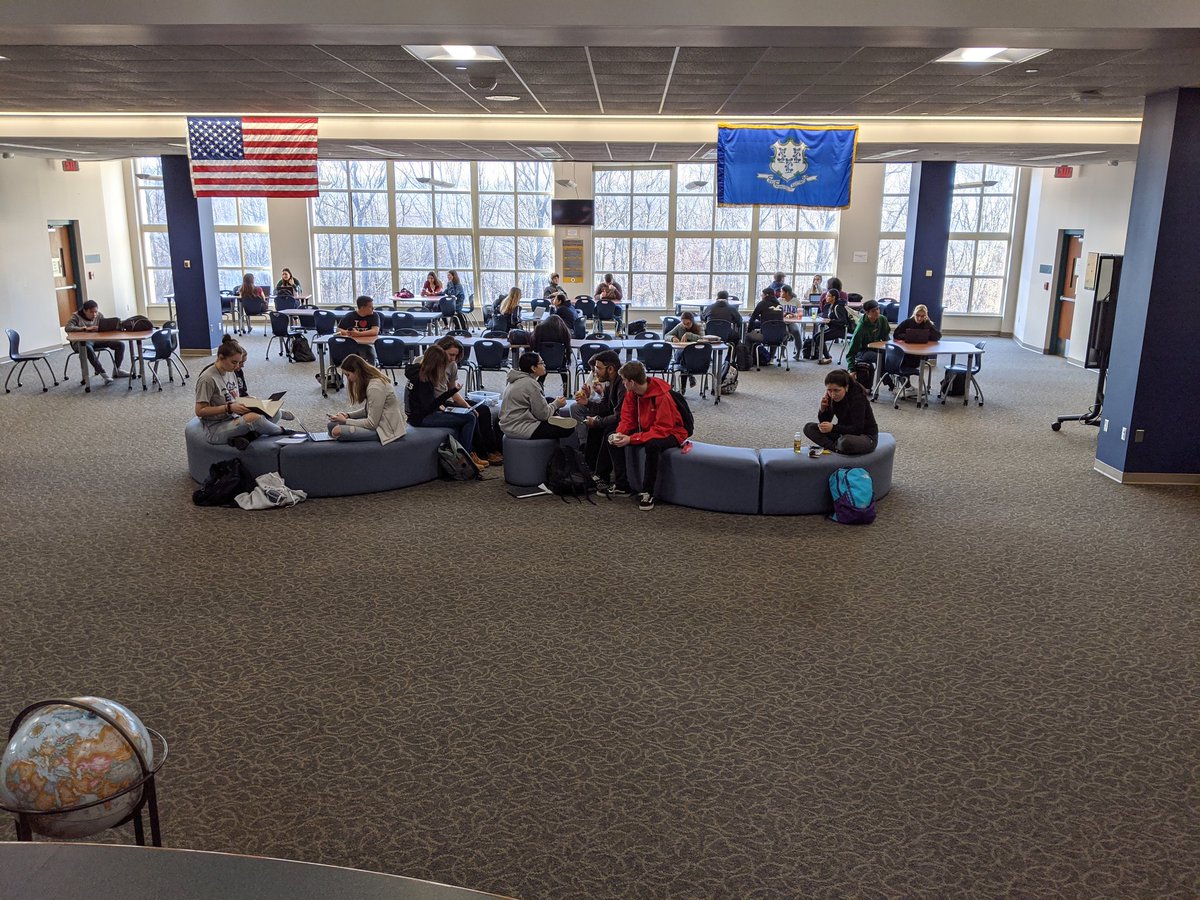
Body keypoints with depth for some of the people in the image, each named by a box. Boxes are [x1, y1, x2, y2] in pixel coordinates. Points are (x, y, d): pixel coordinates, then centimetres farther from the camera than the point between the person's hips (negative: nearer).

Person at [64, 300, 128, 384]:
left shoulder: (99, 316, 8)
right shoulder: (76, 316, -5)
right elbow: (68, 328, -20)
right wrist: (86, 328, -29)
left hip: (97, 340, 5)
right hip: (82, 342, -5)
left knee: (120, 344, -14)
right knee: (87, 348, -43)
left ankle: (116, 370, -1)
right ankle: (103, 373, -37)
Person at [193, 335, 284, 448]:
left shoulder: (231, 373, 8)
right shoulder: (207, 379, -17)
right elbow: (200, 411, -18)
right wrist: (229, 408, -23)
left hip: (234, 420, 9)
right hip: (215, 429, -8)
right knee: (254, 418, -31)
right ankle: (282, 433, -6)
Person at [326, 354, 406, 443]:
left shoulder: (375, 387, -23)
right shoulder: (368, 382, 7)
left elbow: (372, 423, -20)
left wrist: (345, 421, -11)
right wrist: (347, 415, 1)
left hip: (387, 428, -10)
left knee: (337, 431, -25)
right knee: (332, 424, 2)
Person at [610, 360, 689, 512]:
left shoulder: (662, 396, -29)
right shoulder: (631, 393, -7)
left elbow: (662, 429, -31)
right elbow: (627, 419, -2)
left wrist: (632, 439, -36)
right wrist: (619, 434, -25)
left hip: (670, 433, -7)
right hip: (646, 429, 7)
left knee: (651, 445, -39)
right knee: (613, 439, -11)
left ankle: (647, 493, -24)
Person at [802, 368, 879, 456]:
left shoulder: (858, 398, -24)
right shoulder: (831, 397, -5)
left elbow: (857, 429, -27)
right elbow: (823, 422, 1)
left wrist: (833, 428, -37)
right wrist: (823, 409, -20)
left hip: (866, 437, -7)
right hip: (844, 433, 7)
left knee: (847, 442, -42)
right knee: (809, 428, -6)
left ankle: (829, 446, -9)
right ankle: (836, 448, -20)